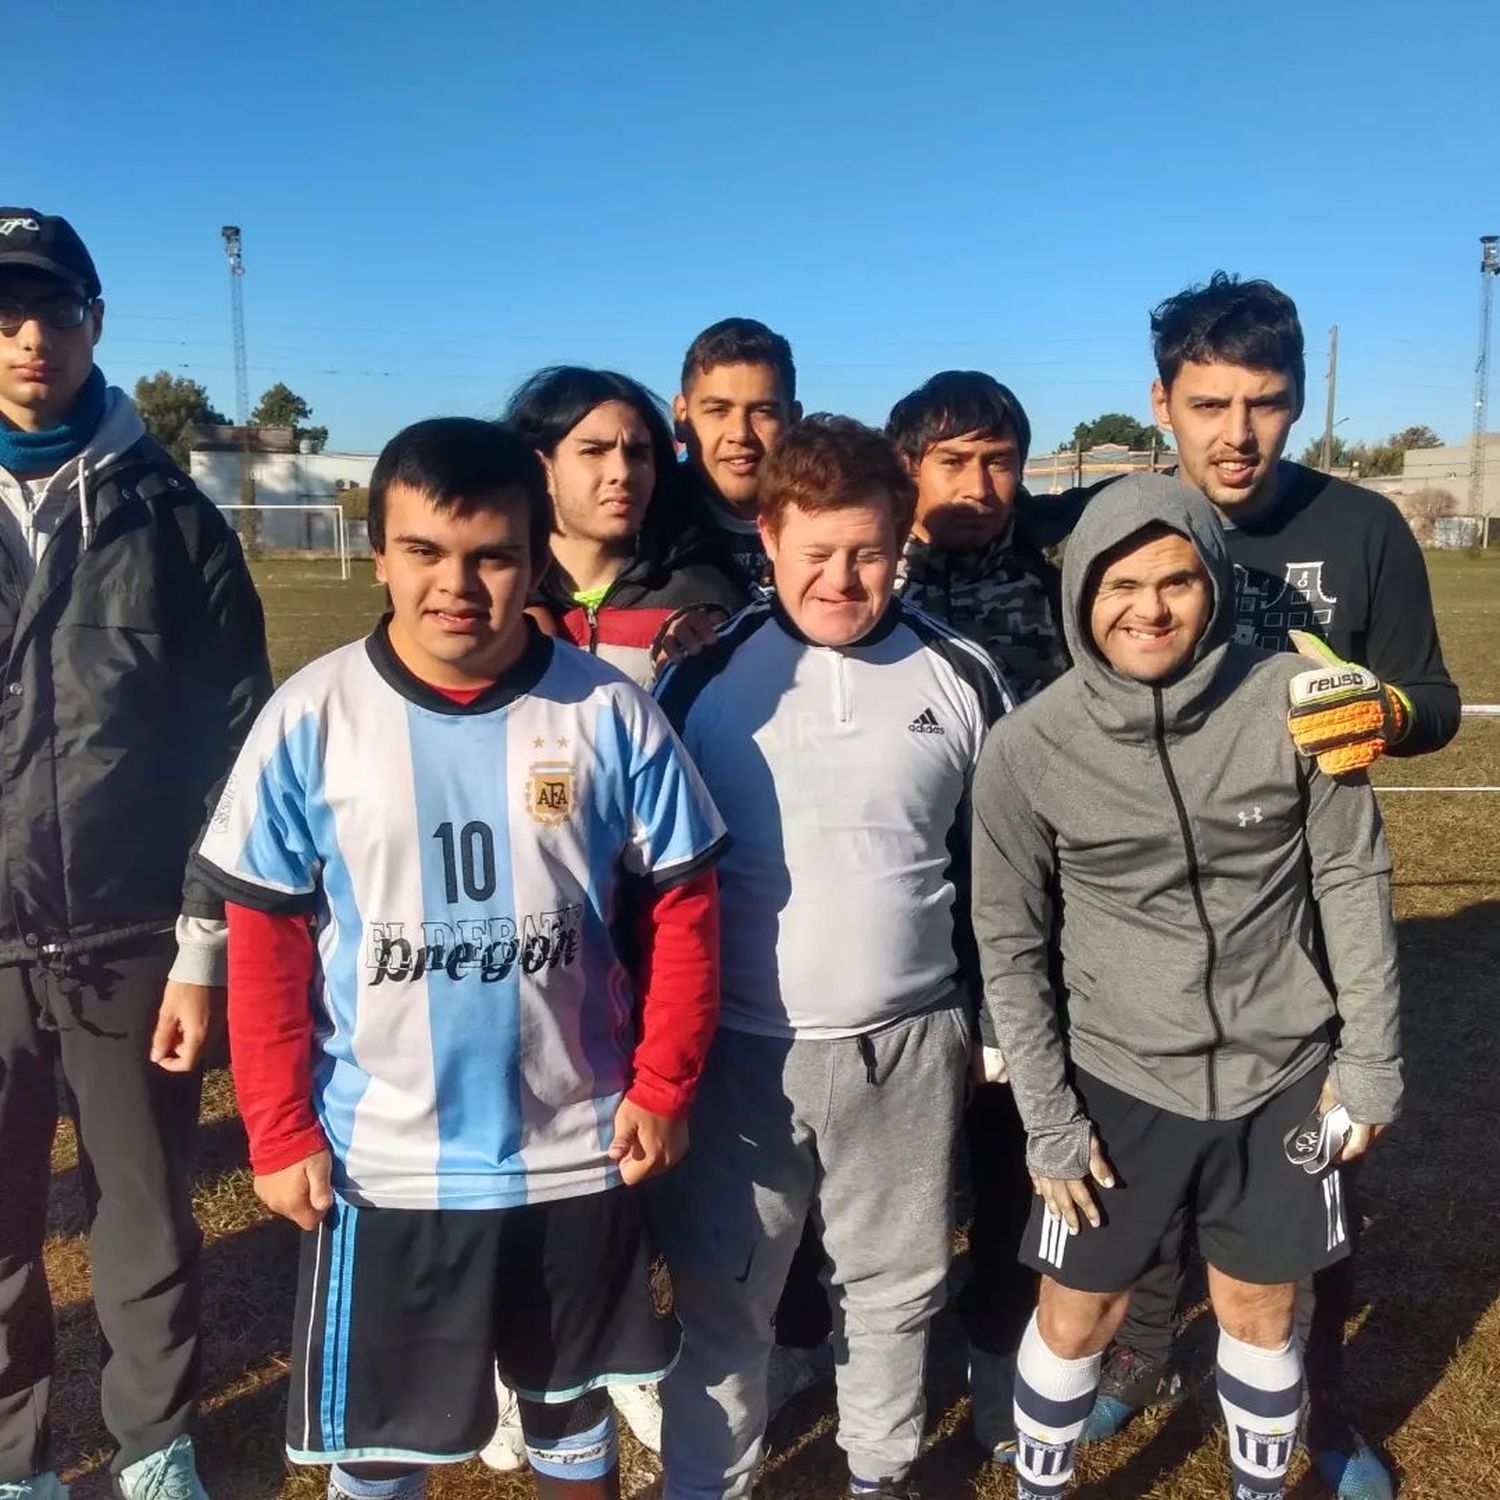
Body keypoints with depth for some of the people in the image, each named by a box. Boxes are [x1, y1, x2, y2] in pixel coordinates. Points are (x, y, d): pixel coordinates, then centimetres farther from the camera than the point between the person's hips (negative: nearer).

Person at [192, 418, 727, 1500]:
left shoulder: (609, 713, -11)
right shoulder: (311, 718, -11)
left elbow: (682, 905, -3)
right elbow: (264, 937, -5)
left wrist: (663, 1084, -6)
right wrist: (278, 1128, -6)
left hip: (575, 1153, 1)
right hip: (377, 1160, 0)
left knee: (574, 1405, 25)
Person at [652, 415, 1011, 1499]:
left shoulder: (962, 677, -1)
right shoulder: (705, 677, -5)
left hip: (910, 1046, 2)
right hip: (739, 1048, -1)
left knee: (897, 1284, 19)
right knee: (722, 1299, 10)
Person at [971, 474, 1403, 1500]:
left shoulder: (1289, 704, -11)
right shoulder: (1029, 748, -13)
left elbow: (1353, 881, -1)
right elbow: (1010, 942, -5)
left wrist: (1370, 1060, 1)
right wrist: (1048, 1117, -4)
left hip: (1281, 1078, 1)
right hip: (1116, 1080, 0)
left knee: (1260, 1315, 18)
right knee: (1076, 1316, 13)